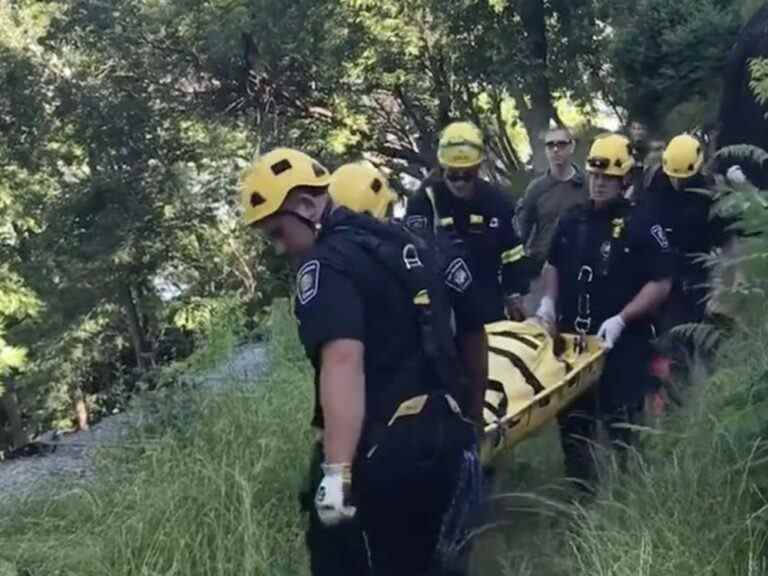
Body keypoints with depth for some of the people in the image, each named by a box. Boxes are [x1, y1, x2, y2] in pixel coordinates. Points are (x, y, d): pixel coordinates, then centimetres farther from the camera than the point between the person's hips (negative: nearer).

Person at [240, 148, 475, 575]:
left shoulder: (327, 265, -13)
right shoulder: (395, 242, 15)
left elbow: (343, 361, -28)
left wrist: (337, 471, -33)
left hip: (391, 448, -9)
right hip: (443, 431, 9)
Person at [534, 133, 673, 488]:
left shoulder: (642, 226, -6)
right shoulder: (573, 222, 9)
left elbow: (661, 283, -9)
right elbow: (553, 265, 22)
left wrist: (621, 319, -19)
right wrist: (549, 301, 4)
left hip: (623, 343, -5)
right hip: (572, 338, 5)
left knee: (621, 426, -1)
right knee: (573, 420, 12)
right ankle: (581, 490, 25)